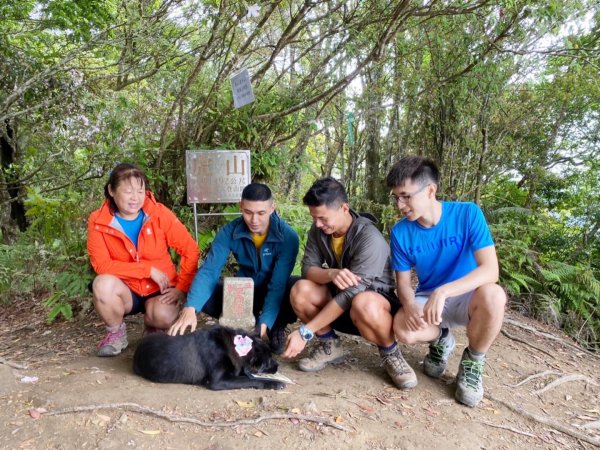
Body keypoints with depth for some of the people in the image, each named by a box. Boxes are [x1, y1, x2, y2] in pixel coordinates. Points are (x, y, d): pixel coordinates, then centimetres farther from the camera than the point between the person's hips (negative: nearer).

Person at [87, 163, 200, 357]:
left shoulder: (159, 214, -12)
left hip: (159, 290, -1)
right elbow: (102, 265, -17)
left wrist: (181, 287, -16)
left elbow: (190, 251, -10)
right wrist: (148, 269, -22)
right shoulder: (98, 221, -10)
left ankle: (151, 326, 10)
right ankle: (116, 333, 0)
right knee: (102, 284, -31)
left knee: (164, 317, -31)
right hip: (125, 291, 1)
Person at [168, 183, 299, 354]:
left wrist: (264, 323, -39)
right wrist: (190, 308, -41)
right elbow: (209, 270, -25)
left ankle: (276, 327, -4)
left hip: (276, 294, -2)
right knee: (203, 296, -23)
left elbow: (278, 284, -28)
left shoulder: (287, 236, -25)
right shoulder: (229, 232, -18)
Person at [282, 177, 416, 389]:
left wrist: (305, 332, -33)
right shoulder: (318, 230, -7)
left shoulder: (370, 239, -28)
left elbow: (351, 292, -32)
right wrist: (331, 273, -37)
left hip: (376, 301, -5)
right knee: (301, 290, -23)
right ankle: (330, 345, 2)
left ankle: (390, 353, -9)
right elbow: (308, 268, -13)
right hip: (341, 303, 6)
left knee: (363, 304, -41)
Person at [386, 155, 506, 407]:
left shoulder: (468, 214, -18)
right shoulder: (400, 232, -10)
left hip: (467, 297, -1)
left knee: (492, 295, -37)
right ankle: (440, 340, 9)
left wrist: (443, 291, -40)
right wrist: (409, 306, -29)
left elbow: (490, 269, -26)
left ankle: (473, 360, -5)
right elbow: (403, 282, -5)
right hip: (427, 300, 2)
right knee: (403, 329, -31)